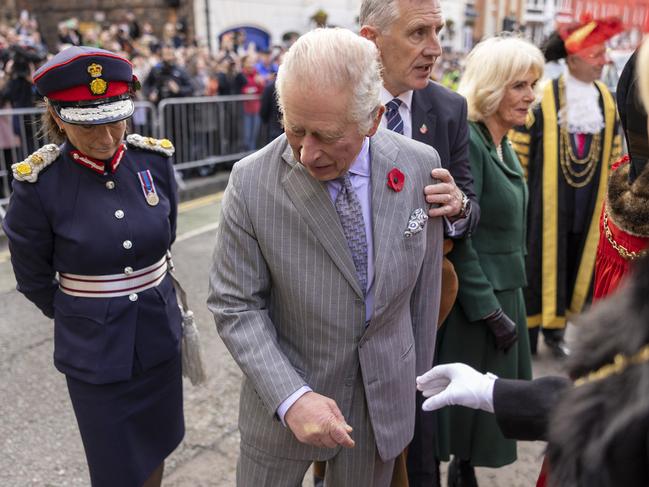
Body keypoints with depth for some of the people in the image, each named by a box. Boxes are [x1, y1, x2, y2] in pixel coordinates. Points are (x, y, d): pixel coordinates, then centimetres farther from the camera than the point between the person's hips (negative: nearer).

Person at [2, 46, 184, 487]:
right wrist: (83, 314, 10)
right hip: (95, 353, -3)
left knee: (156, 450, 22)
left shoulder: (155, 160, -8)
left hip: (161, 338, 3)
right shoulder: (38, 183, -18)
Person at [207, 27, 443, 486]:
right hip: (283, 398, -2)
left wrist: (418, 376, 9)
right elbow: (236, 306, -12)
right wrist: (291, 398, -23)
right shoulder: (252, 182, -19)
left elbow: (425, 281, 1)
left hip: (385, 398, 2)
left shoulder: (420, 165, -11)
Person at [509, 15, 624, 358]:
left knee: (575, 262, 10)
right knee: (540, 260, 2)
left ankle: (555, 327, 23)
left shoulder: (606, 100, 8)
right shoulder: (543, 96, -10)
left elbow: (614, 153, 15)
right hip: (546, 198, -5)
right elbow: (519, 147, -7)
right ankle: (527, 330, 15)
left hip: (587, 201, 5)